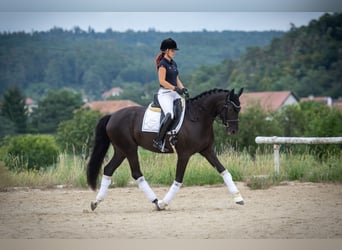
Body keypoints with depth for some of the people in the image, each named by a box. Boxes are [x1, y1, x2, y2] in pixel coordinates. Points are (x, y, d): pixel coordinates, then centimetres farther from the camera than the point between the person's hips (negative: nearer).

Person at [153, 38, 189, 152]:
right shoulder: (162, 64, -8)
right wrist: (175, 88, -22)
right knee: (170, 115, -29)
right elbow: (162, 81, -16)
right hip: (164, 93, -9)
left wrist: (182, 88, 2)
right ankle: (158, 140, -25)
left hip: (174, 93, 9)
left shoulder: (174, 64, 17)